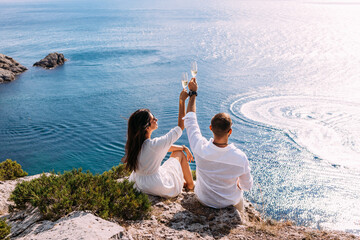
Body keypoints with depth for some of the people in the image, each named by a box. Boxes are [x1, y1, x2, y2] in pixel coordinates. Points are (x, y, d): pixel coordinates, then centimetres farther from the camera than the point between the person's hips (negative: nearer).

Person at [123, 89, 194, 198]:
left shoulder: (131, 143, -9)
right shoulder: (154, 145, -32)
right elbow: (180, 126, -20)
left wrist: (183, 147, 7)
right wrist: (182, 100, -16)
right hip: (161, 189, -6)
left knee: (176, 150, 22)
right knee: (179, 154, 14)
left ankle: (182, 180, 40)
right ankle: (190, 185, 31)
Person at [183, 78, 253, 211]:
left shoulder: (200, 148, -33)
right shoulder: (240, 158, -34)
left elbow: (190, 120, -15)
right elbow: (247, 186, -14)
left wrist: (193, 93, -5)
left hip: (203, 199, 1)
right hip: (230, 203, -1)